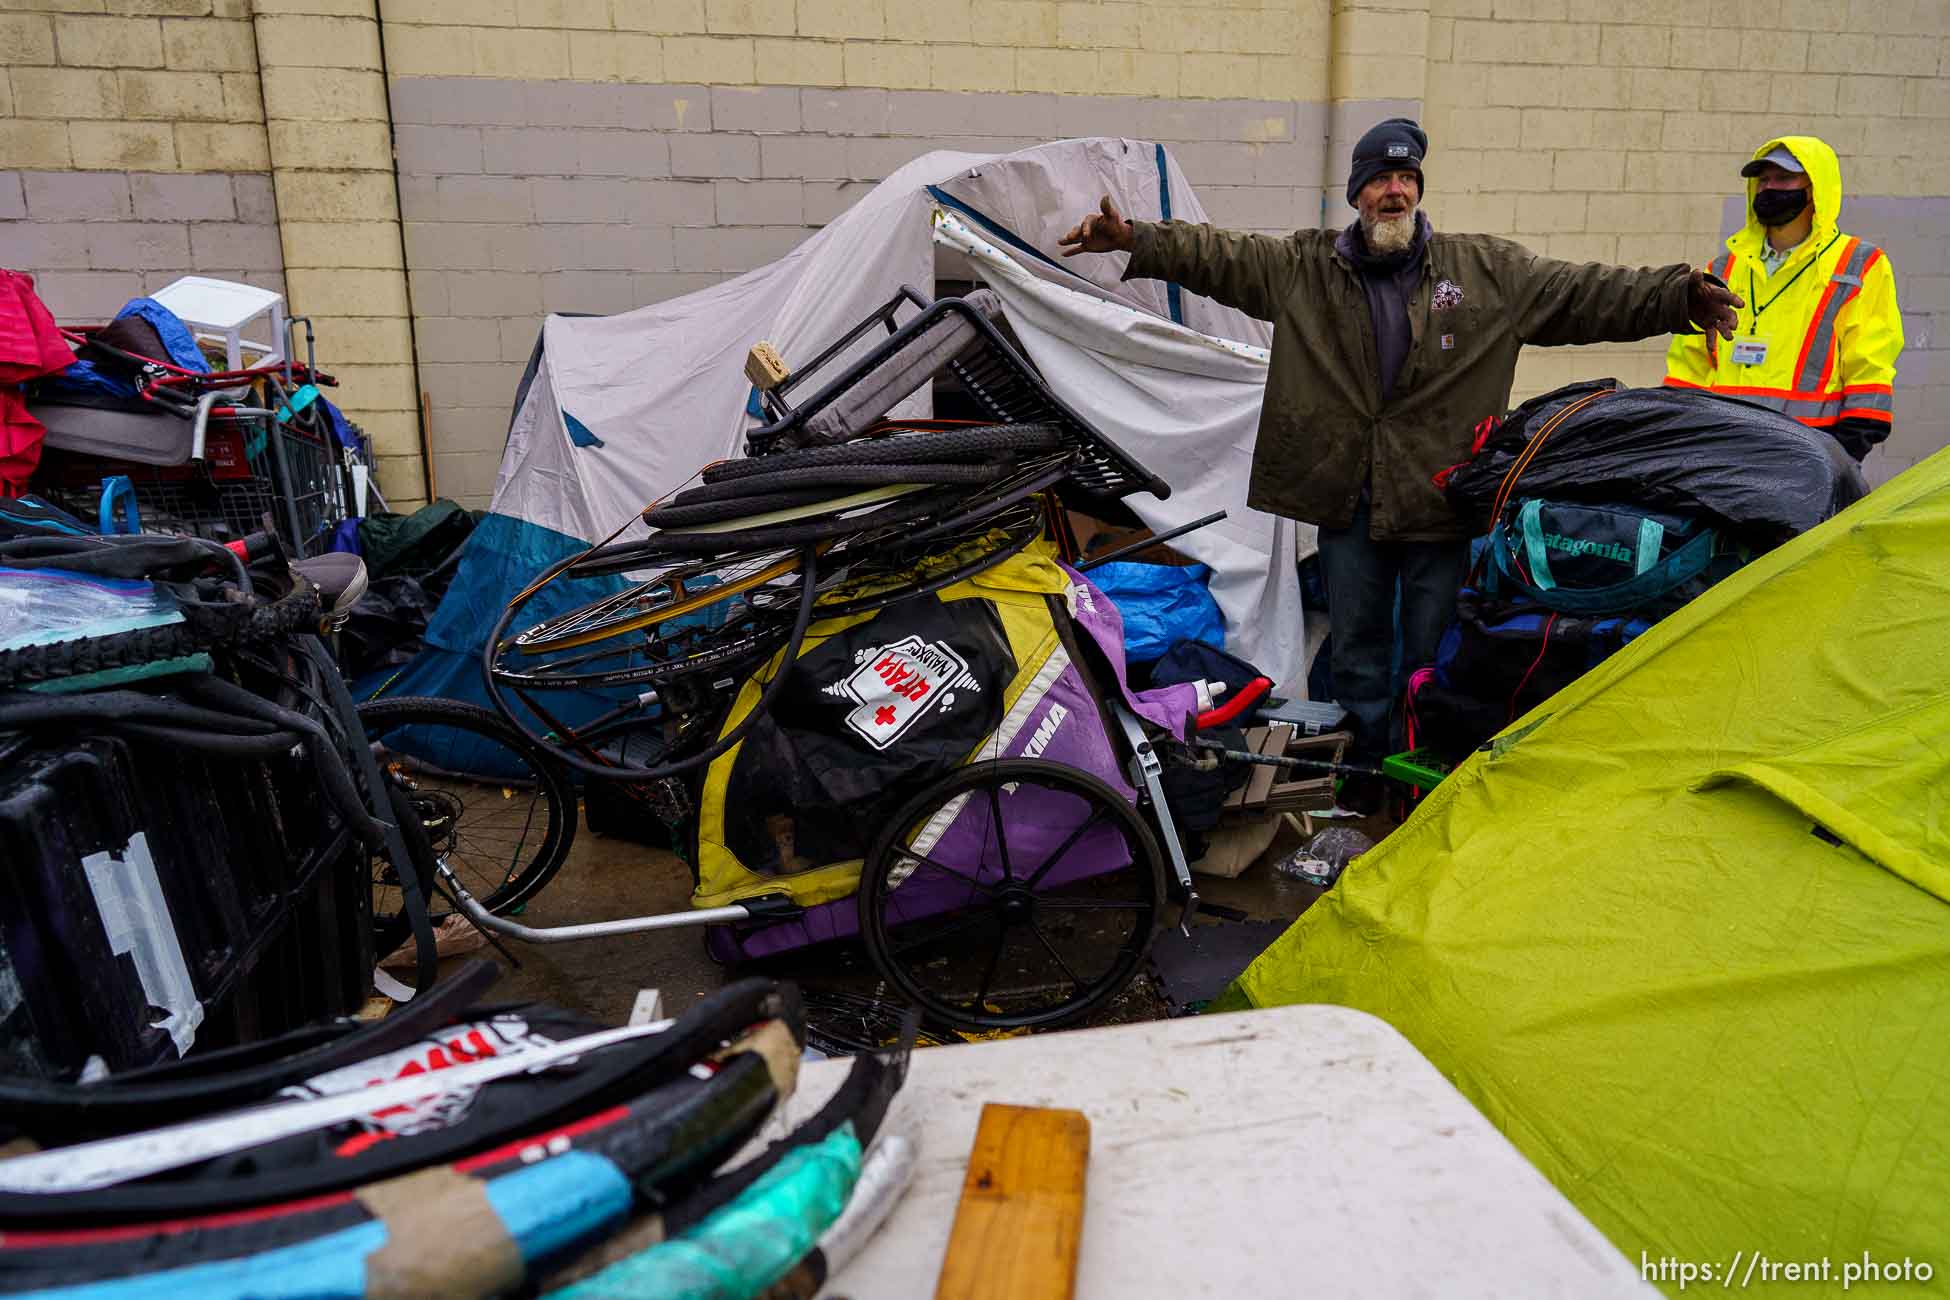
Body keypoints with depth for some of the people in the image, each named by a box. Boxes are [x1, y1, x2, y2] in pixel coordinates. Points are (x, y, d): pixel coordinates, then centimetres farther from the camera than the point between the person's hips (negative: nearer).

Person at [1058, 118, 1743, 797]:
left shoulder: (1492, 271, 4)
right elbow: (1218, 254, 1)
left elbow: (1584, 293, 4)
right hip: (1346, 496, 1)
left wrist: (1679, 296, -5)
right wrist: (1134, 240, -10)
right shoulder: (1304, 266, 5)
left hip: (1442, 497, -1)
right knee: (1357, 647, 12)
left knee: (1435, 653, 7)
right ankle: (1365, 777, 27)